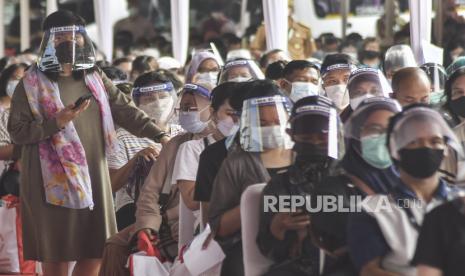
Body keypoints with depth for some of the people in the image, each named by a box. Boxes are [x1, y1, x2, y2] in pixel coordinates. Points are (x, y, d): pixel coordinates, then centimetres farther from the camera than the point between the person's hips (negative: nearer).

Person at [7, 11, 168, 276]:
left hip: (93, 175, 5)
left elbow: (126, 110, 7)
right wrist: (57, 122, -19)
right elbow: (17, 132, -8)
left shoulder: (95, 78, 11)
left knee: (95, 252, 6)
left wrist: (160, 135, -3)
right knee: (56, 254, -2)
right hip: (54, 178, -5)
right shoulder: (33, 83, -3)